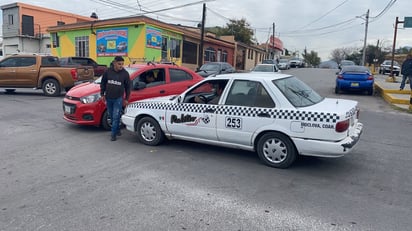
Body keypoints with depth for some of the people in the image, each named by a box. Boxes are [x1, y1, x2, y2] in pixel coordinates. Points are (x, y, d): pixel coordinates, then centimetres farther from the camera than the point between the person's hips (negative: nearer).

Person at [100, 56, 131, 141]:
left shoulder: (125, 73, -6)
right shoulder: (108, 71, -3)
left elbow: (128, 87, 1)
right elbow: (103, 83, 8)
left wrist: (126, 99, 1)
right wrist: (102, 94, 7)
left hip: (118, 99, -3)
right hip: (108, 98, 3)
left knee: (116, 117, -5)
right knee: (111, 116, 14)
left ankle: (113, 134, 4)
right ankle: (117, 130, 32)